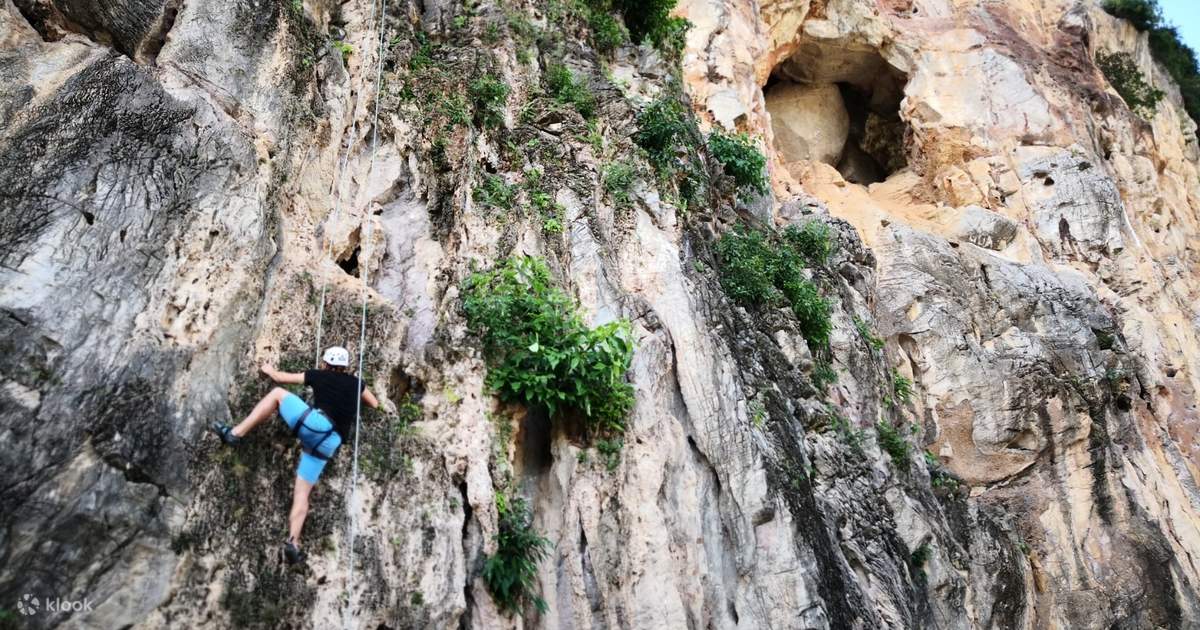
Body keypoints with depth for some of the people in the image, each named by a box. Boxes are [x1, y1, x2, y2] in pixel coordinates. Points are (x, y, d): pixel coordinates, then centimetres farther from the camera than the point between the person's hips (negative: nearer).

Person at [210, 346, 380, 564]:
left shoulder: (319, 375, 14)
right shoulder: (355, 382, 20)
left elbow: (280, 378, 24)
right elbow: (375, 404, 34)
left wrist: (270, 370, 45)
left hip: (316, 425, -4)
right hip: (326, 445, 4)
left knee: (277, 393, 14)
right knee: (302, 493, 10)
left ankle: (235, 433, 7)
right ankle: (293, 543, -6)